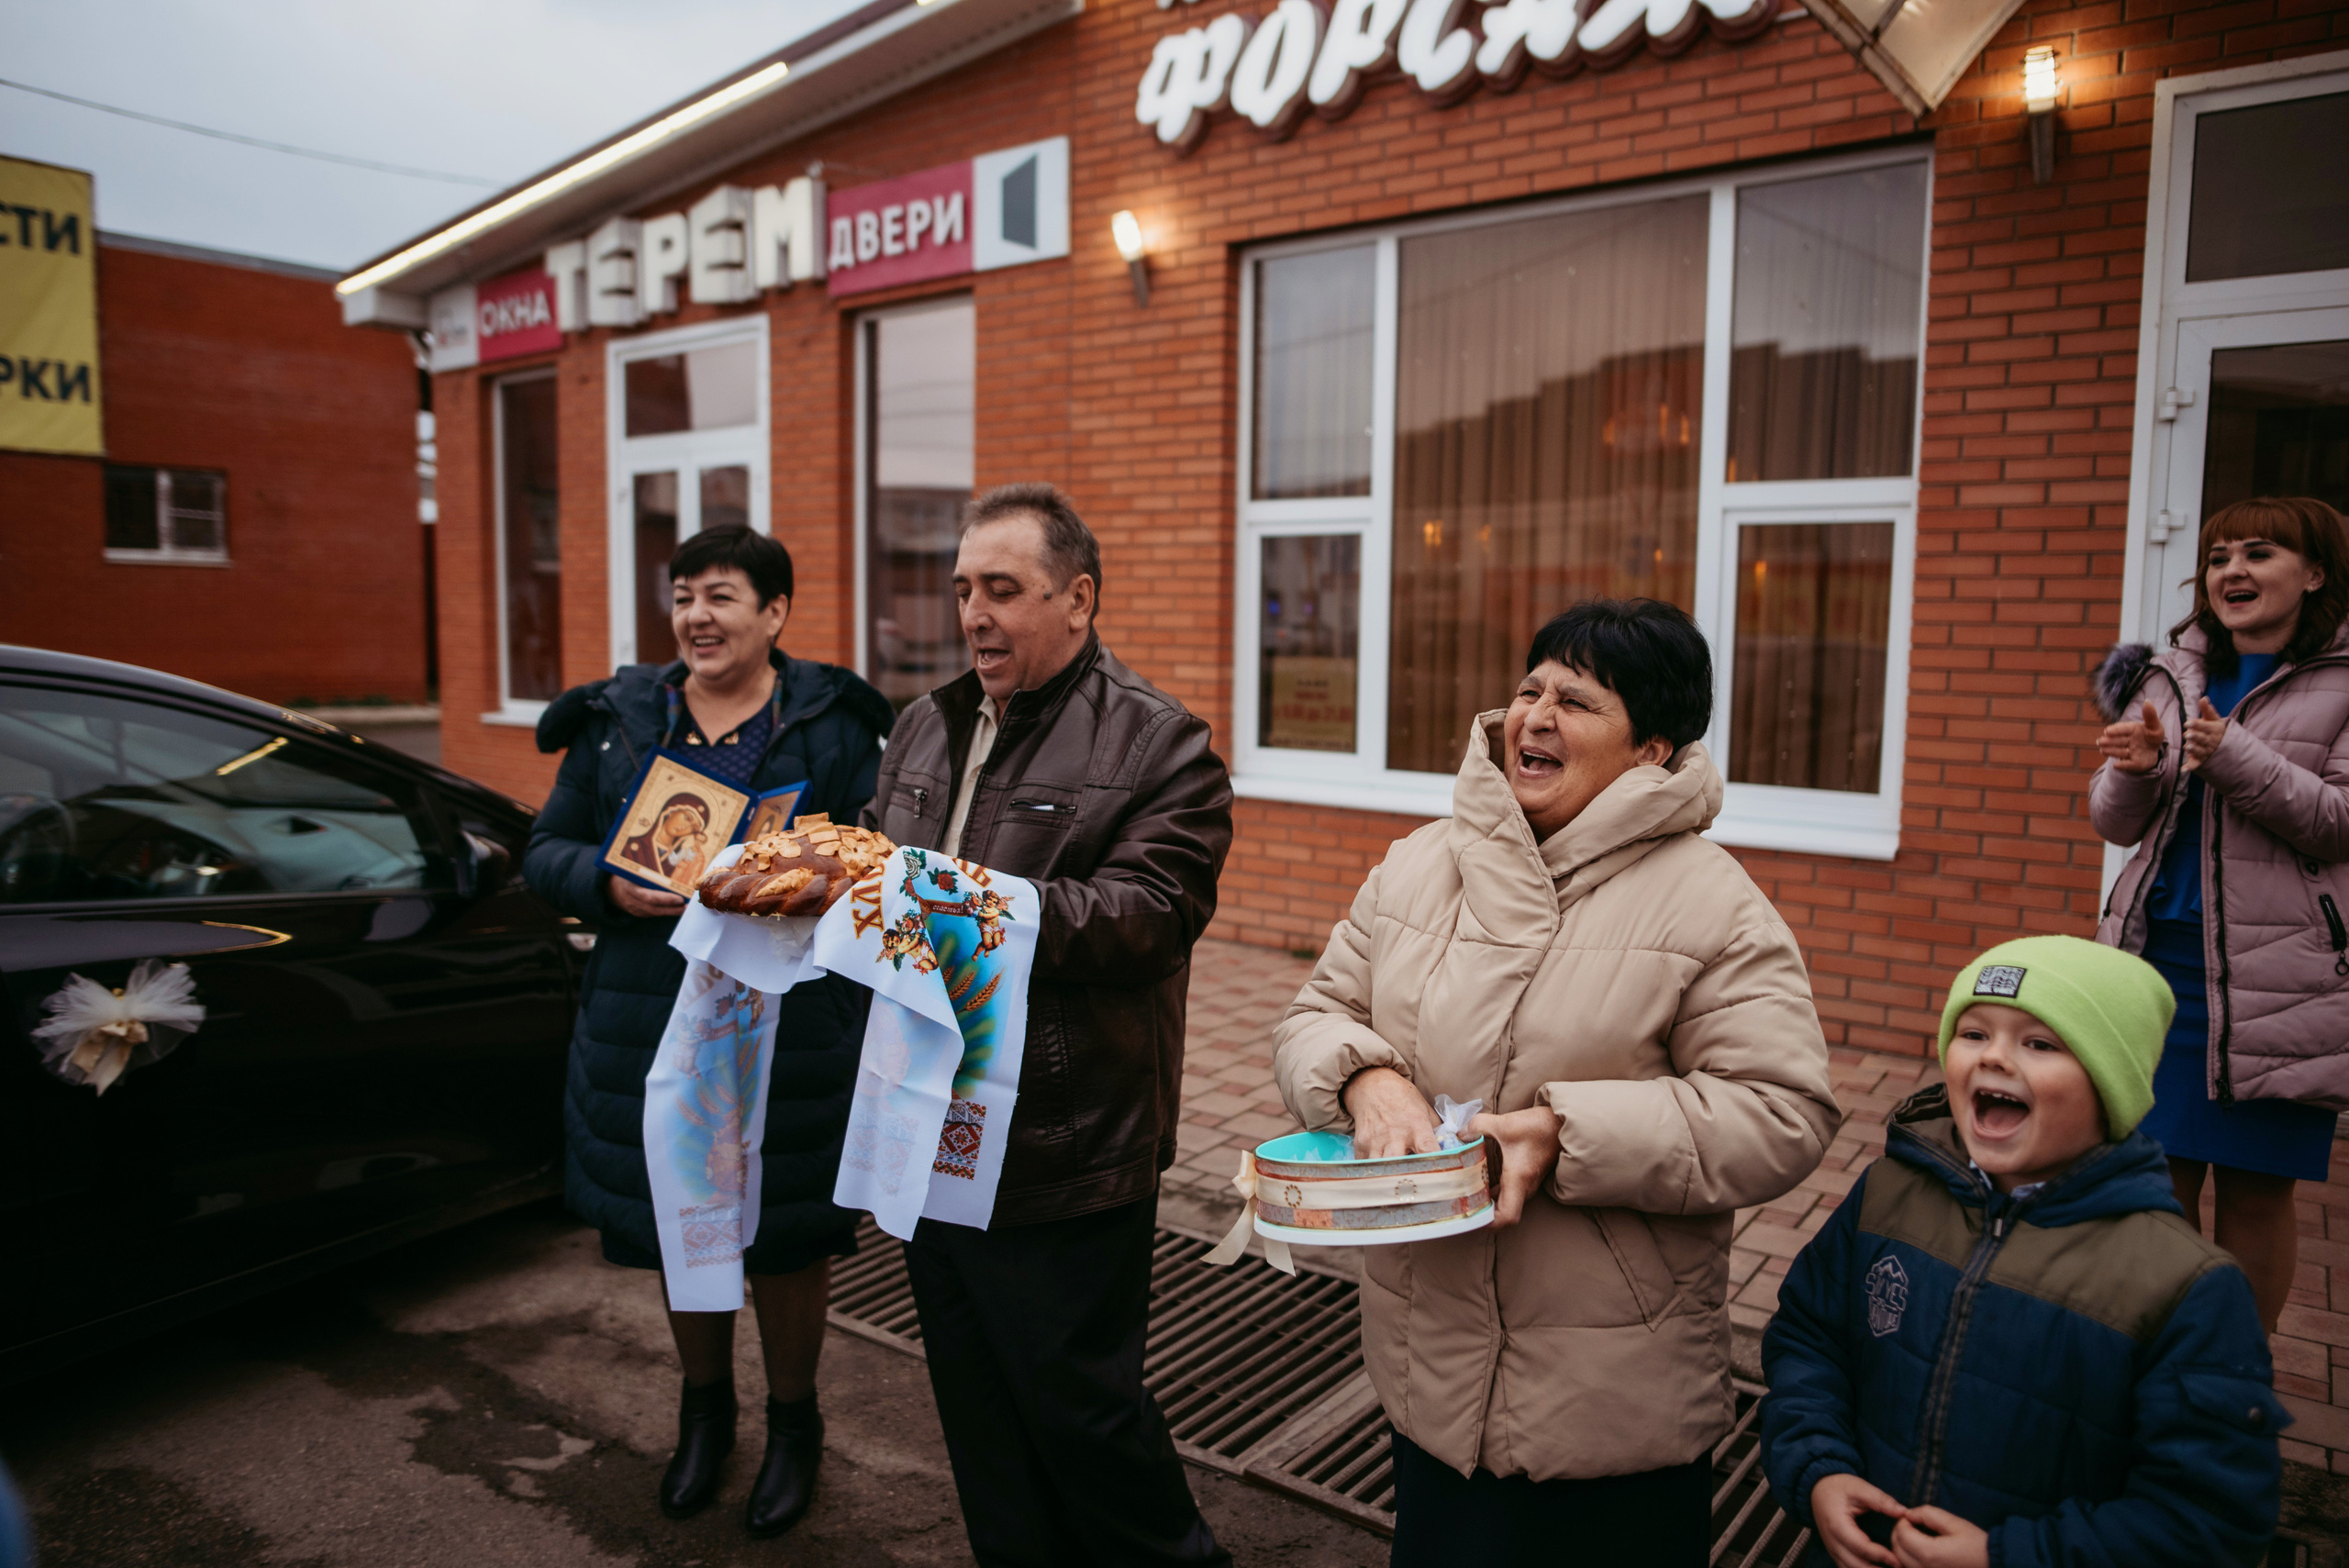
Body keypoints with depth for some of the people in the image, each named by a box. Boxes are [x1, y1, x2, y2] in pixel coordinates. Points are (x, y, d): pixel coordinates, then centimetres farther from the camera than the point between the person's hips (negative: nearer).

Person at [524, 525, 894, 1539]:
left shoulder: (832, 724, -3)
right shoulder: (618, 720, 6)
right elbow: (546, 851, 7)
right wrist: (612, 885, -13)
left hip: (788, 1028, -3)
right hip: (652, 1025, 3)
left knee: (787, 1235, 9)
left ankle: (792, 1422, 34)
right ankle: (704, 1409, 42)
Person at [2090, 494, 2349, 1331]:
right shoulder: (2168, 679, 9)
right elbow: (2116, 825, 9)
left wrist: (2234, 756, -22)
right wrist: (2134, 771, -12)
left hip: (2272, 974, -3)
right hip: (2159, 958, 3)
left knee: (2255, 1188, 5)